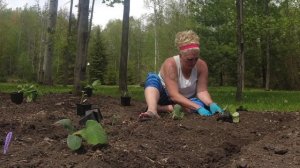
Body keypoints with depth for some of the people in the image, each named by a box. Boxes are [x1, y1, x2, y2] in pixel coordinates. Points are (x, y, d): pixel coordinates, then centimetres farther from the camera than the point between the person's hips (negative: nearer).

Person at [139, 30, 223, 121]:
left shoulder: (201, 66, -17)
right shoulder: (170, 64, -29)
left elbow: (202, 91, -17)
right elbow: (174, 95, -36)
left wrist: (211, 104, -38)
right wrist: (197, 108, -45)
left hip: (185, 101, 3)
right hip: (164, 97, -3)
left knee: (201, 104, -31)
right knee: (152, 77, -30)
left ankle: (160, 108, -33)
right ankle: (152, 110, -57)